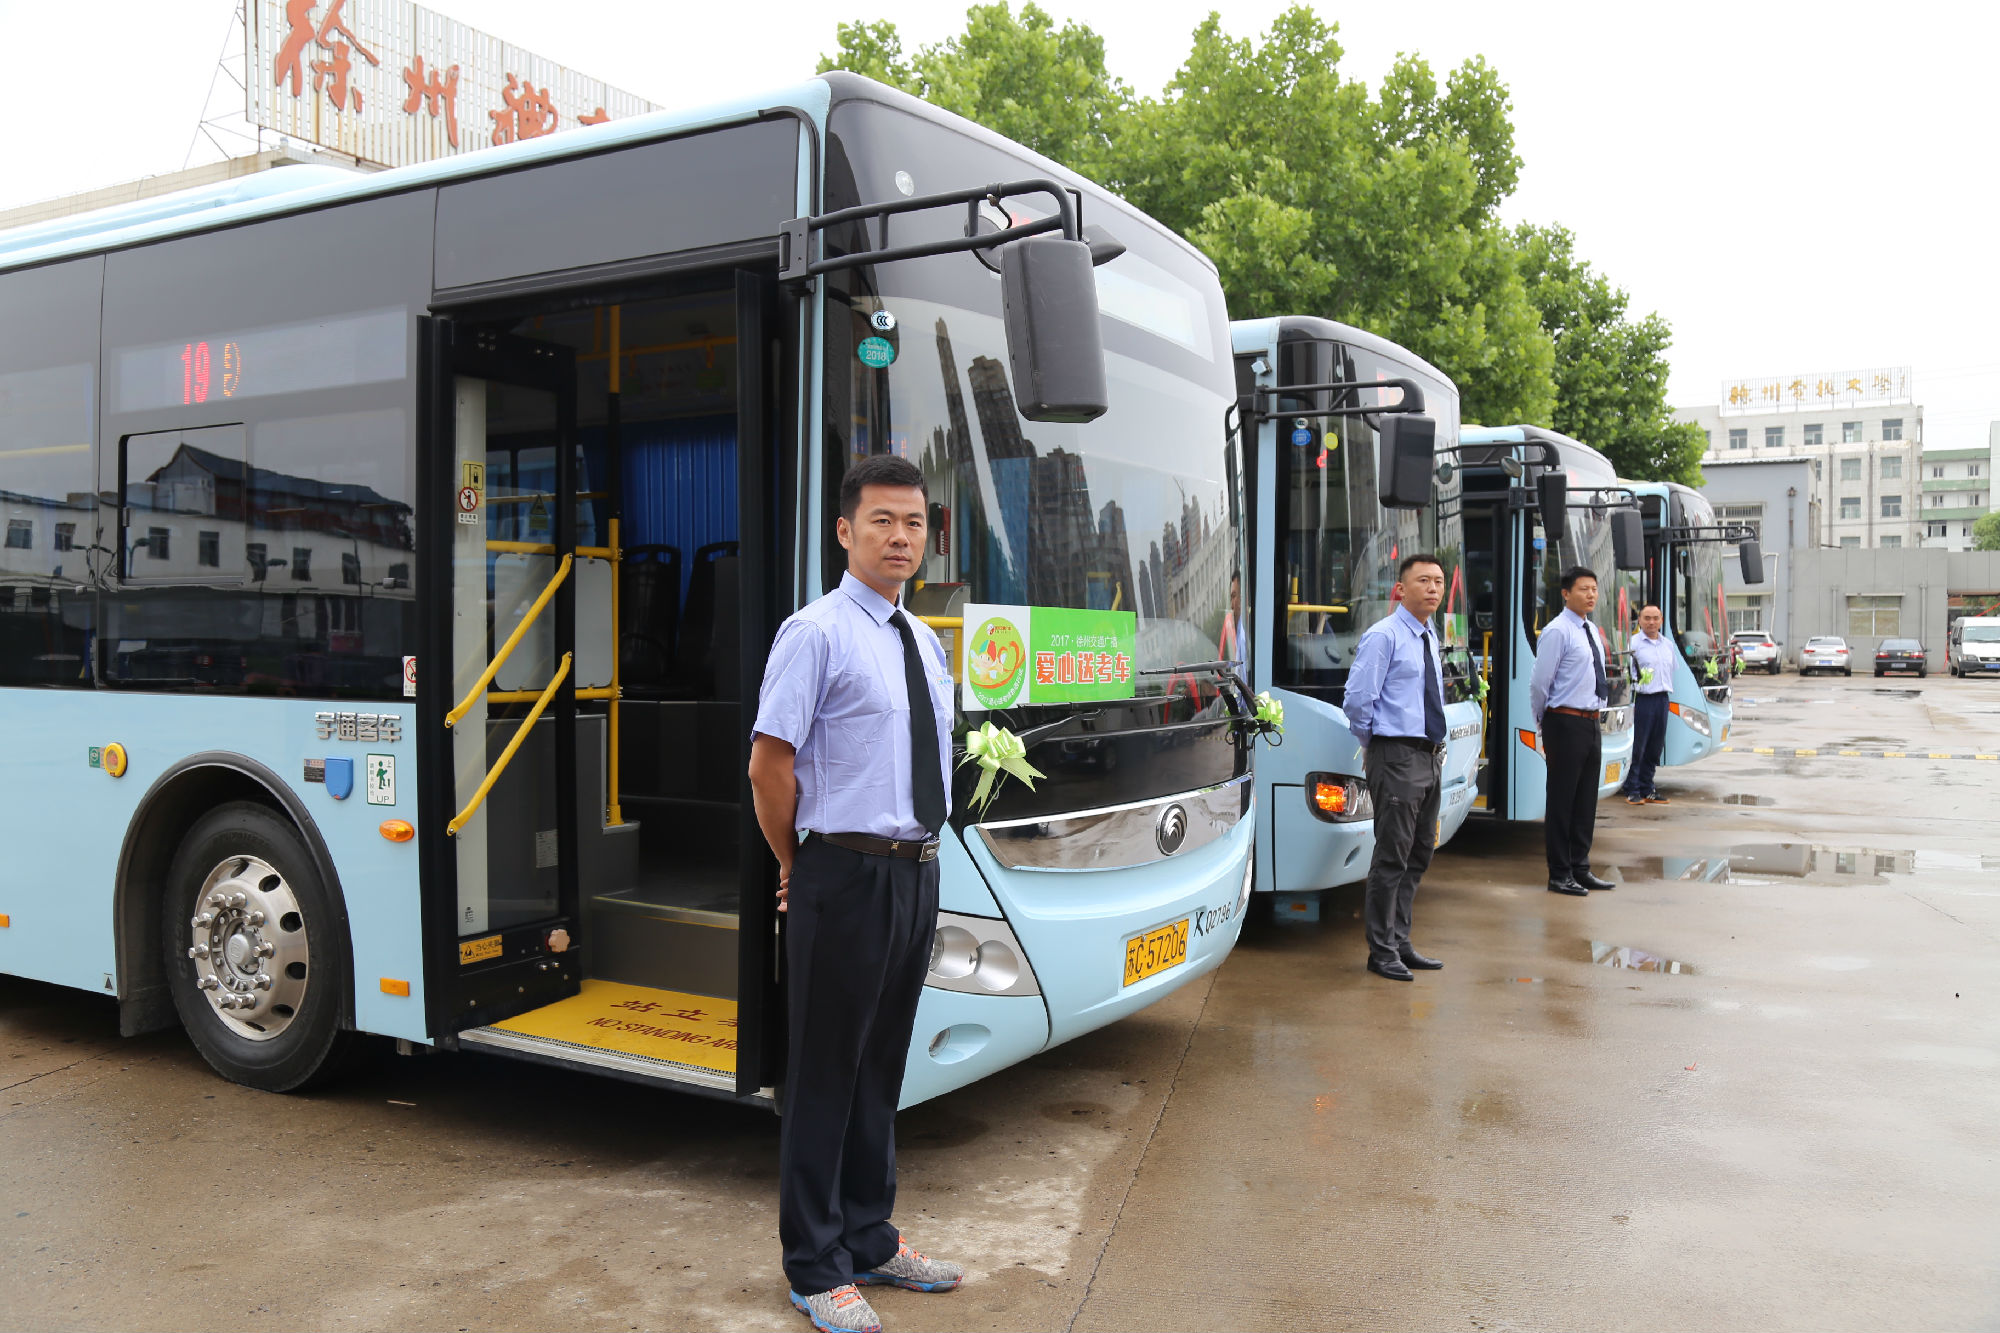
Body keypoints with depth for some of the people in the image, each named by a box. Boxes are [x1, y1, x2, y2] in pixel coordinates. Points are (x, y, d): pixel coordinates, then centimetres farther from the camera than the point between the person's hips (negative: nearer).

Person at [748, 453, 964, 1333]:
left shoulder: (927, 644, 13)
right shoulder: (816, 634, -11)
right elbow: (768, 765, -13)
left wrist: (919, 859, 17)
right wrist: (797, 865, -3)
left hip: (918, 872, 7)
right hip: (848, 874, -7)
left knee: (882, 1067, 18)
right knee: (825, 1072, 4)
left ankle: (870, 1241, 34)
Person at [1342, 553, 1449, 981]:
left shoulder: (1430, 638, 16)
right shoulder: (1383, 636, -11)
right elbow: (1356, 701, -16)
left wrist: (1436, 747, 16)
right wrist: (1374, 745, -4)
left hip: (1430, 756, 9)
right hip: (1397, 757, -9)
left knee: (1419, 854, 13)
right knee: (1392, 856, -5)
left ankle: (1400, 942, 23)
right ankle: (1382, 952, 4)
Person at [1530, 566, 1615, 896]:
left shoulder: (1592, 632, 14)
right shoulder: (1557, 632, -12)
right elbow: (1540, 684, -11)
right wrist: (1544, 724, 0)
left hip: (1591, 723, 8)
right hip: (1567, 723, -8)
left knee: (1586, 800, 13)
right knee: (1561, 800, -1)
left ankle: (1580, 869, 23)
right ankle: (1559, 875, 6)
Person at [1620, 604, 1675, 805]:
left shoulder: (1668, 645, 16)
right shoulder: (1633, 644, -5)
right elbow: (1627, 674, -8)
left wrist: (1667, 694, 19)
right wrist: (1630, 703, -13)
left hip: (1662, 700, 6)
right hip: (1642, 700, -6)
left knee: (1655, 748, 9)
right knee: (1637, 747, -5)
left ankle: (1646, 790, 17)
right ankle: (1632, 791, 3)